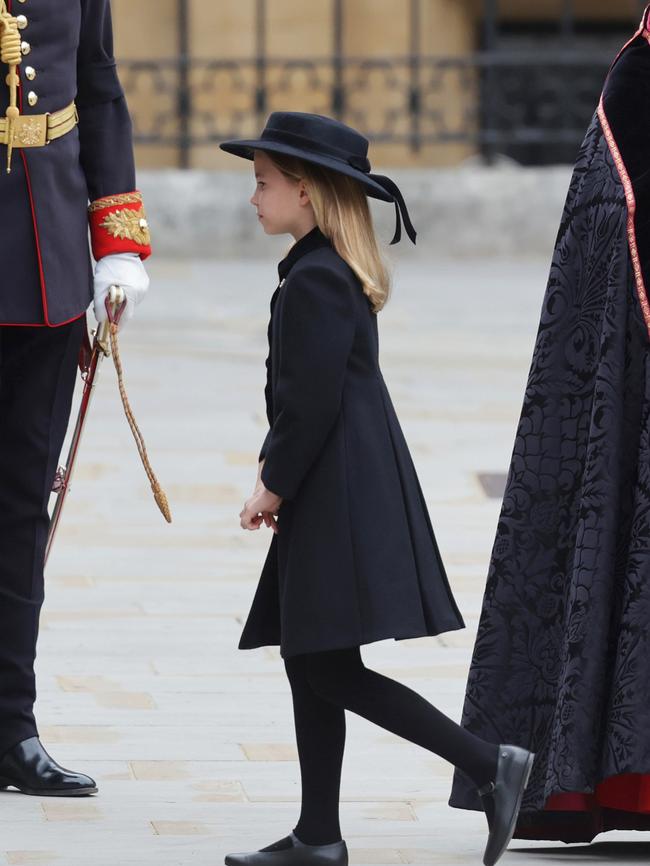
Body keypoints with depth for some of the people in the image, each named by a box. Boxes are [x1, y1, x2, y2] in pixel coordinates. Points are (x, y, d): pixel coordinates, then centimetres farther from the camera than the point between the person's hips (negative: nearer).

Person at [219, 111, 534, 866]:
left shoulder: (314, 281, -16)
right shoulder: (339, 274, 15)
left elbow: (314, 401, -20)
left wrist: (274, 485, -10)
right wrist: (277, 477, 17)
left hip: (340, 500, -10)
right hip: (340, 495, 10)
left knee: (331, 671, -9)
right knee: (310, 664, 12)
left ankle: (489, 764, -10)